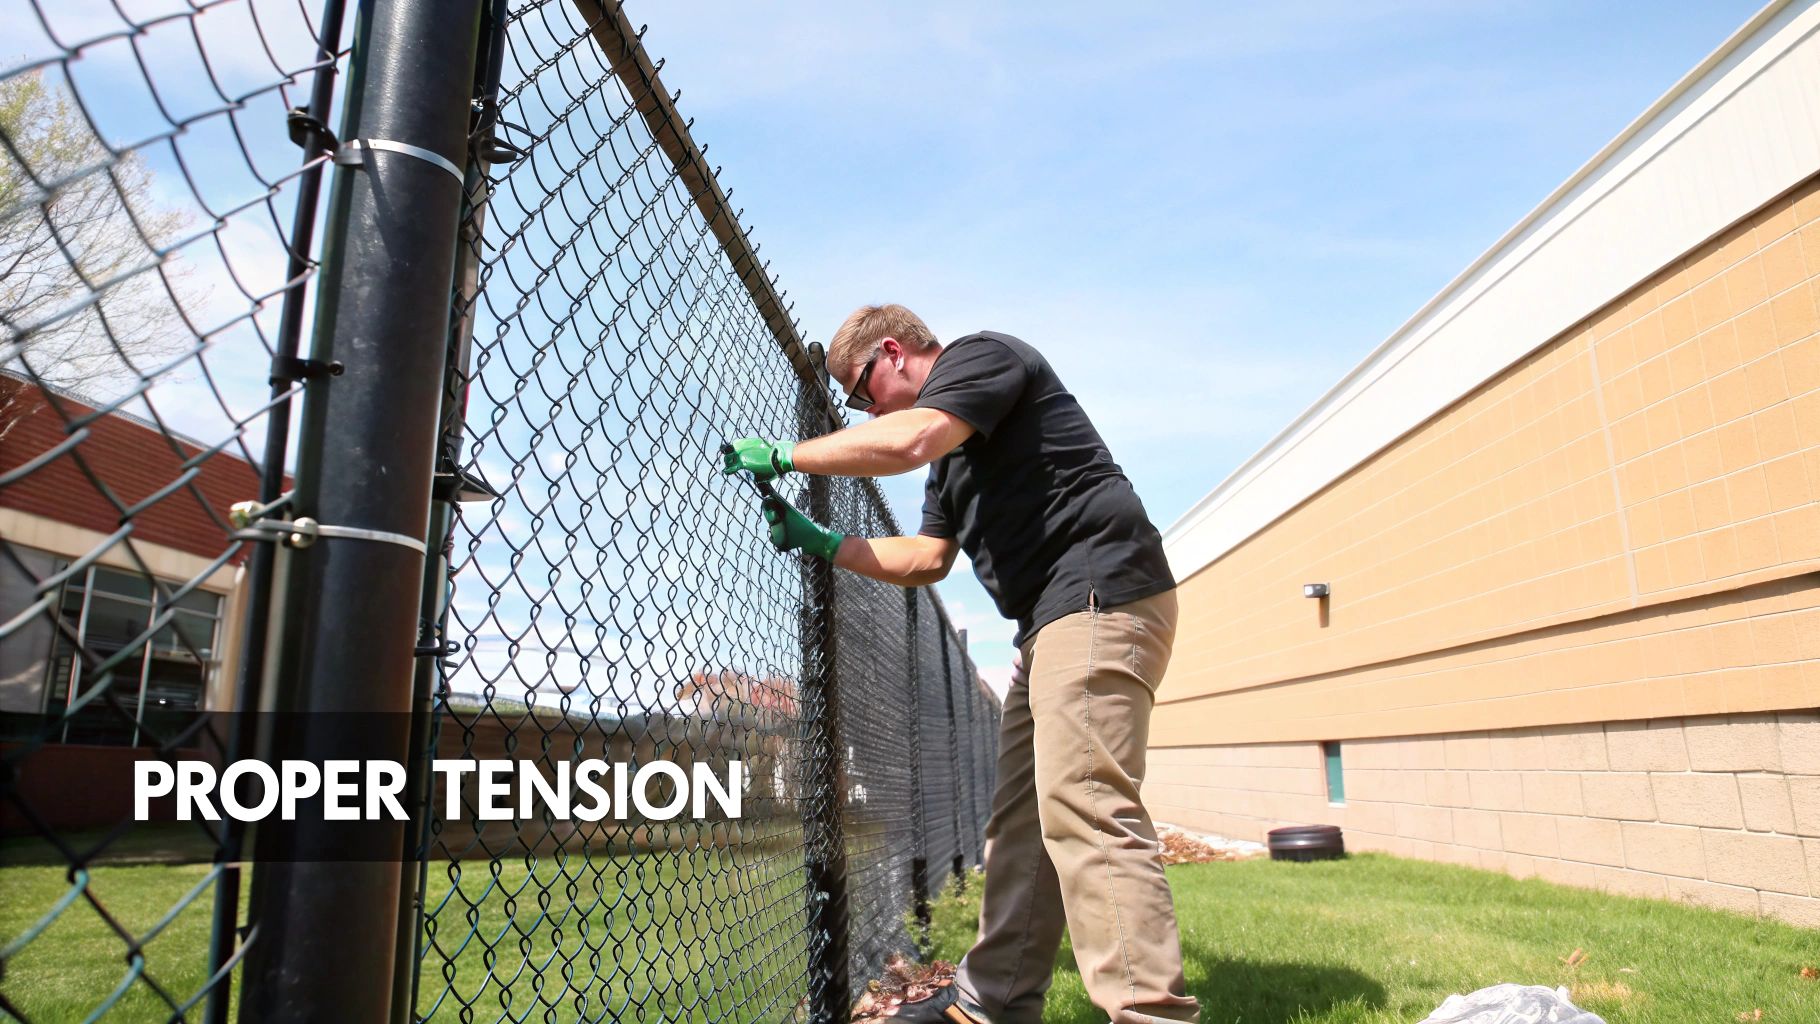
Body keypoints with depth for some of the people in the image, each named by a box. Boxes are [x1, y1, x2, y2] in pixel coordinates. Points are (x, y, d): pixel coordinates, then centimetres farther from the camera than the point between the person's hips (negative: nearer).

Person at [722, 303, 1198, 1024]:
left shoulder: (983, 354, -1)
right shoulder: (950, 456, 27)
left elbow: (906, 441, -20)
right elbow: (927, 558, 24)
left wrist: (782, 454, -9)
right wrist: (821, 544, 19)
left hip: (1100, 591, -10)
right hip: (1056, 621, 10)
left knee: (1083, 810, -18)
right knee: (1022, 817, 10)